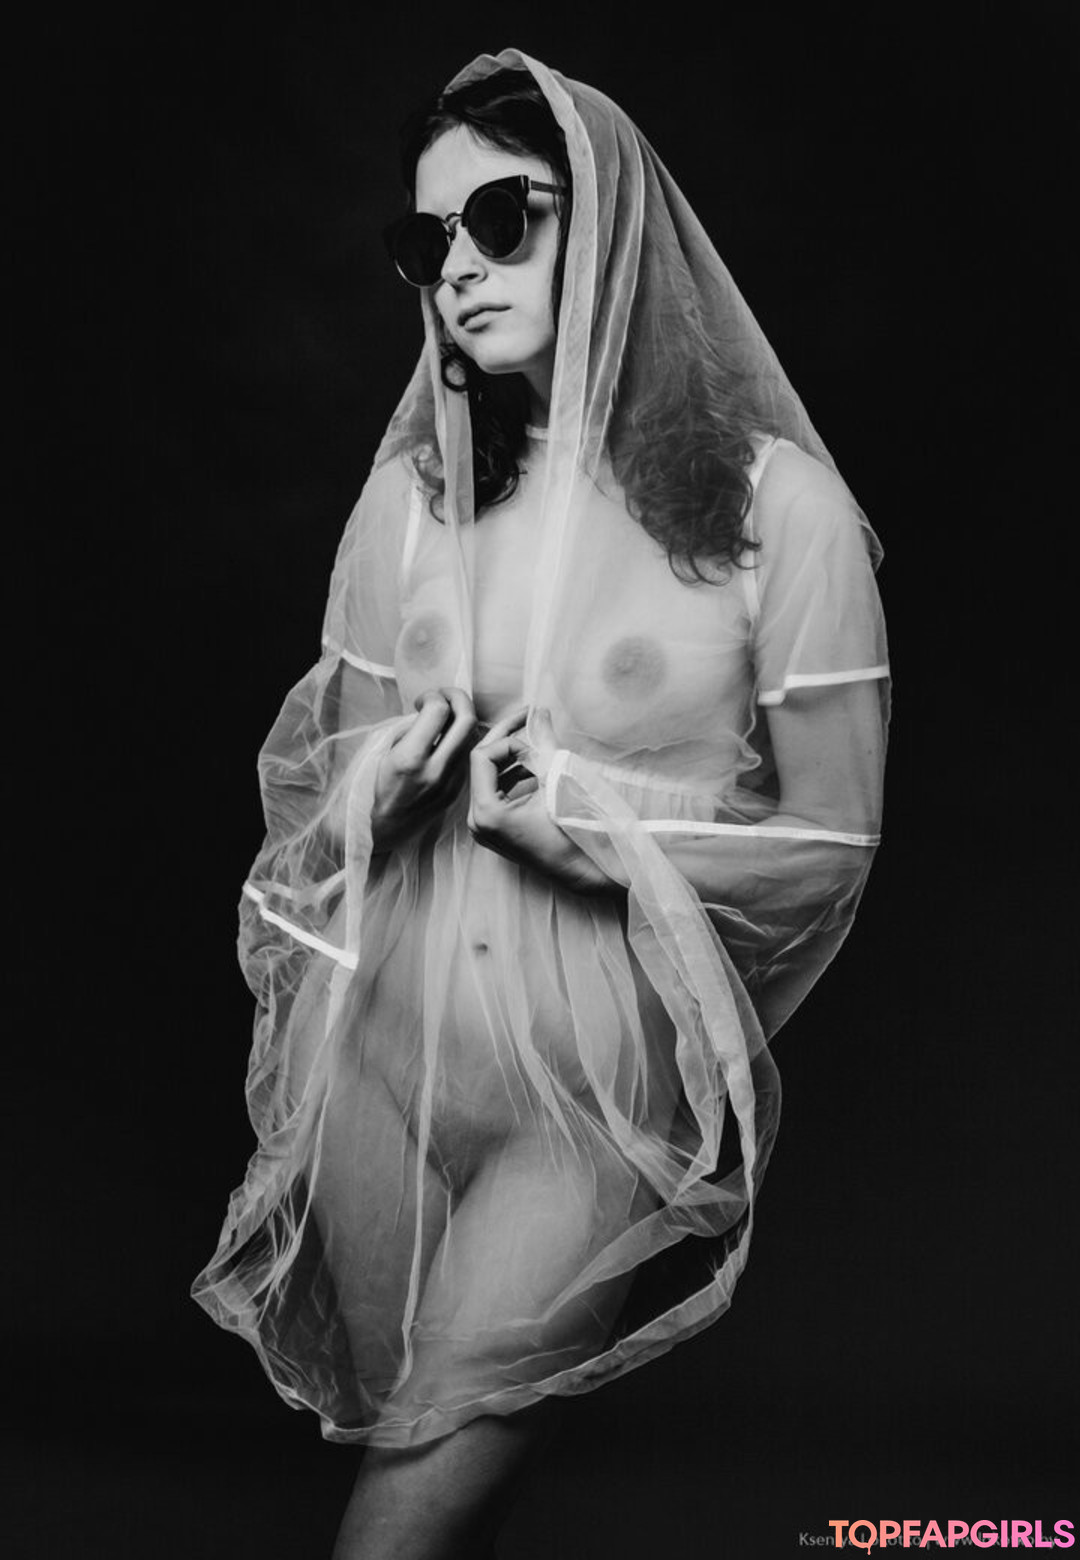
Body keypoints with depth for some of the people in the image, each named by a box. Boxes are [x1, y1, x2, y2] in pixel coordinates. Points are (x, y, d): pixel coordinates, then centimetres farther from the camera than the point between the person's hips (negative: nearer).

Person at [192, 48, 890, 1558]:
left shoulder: (773, 502, -7)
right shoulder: (412, 493, 6)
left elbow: (832, 842, -3)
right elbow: (316, 765, 14)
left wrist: (610, 834, -16)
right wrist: (375, 781, -8)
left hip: (607, 1085, -4)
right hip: (384, 1047, 4)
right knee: (386, 1428, 14)